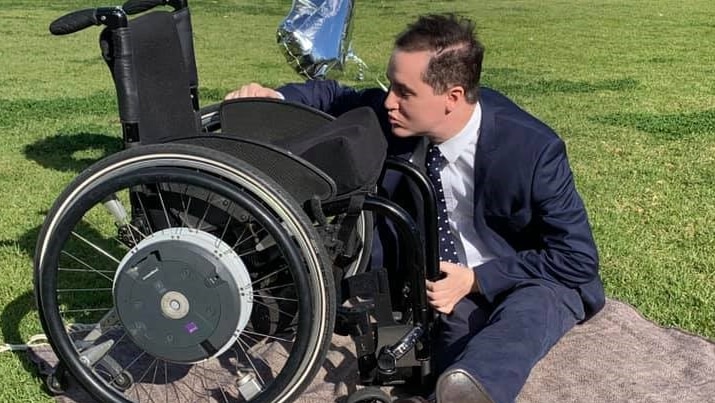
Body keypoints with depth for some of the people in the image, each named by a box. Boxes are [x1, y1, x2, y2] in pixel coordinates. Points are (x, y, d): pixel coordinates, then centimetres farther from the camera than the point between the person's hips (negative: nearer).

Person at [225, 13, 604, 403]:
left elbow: (578, 260, -18)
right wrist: (275, 97, -14)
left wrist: (475, 280, -26)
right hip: (446, 276, 5)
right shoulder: (392, 114, -13)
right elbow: (335, 96, 8)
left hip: (535, 281, -5)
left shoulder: (533, 149, -25)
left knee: (528, 310, -43)